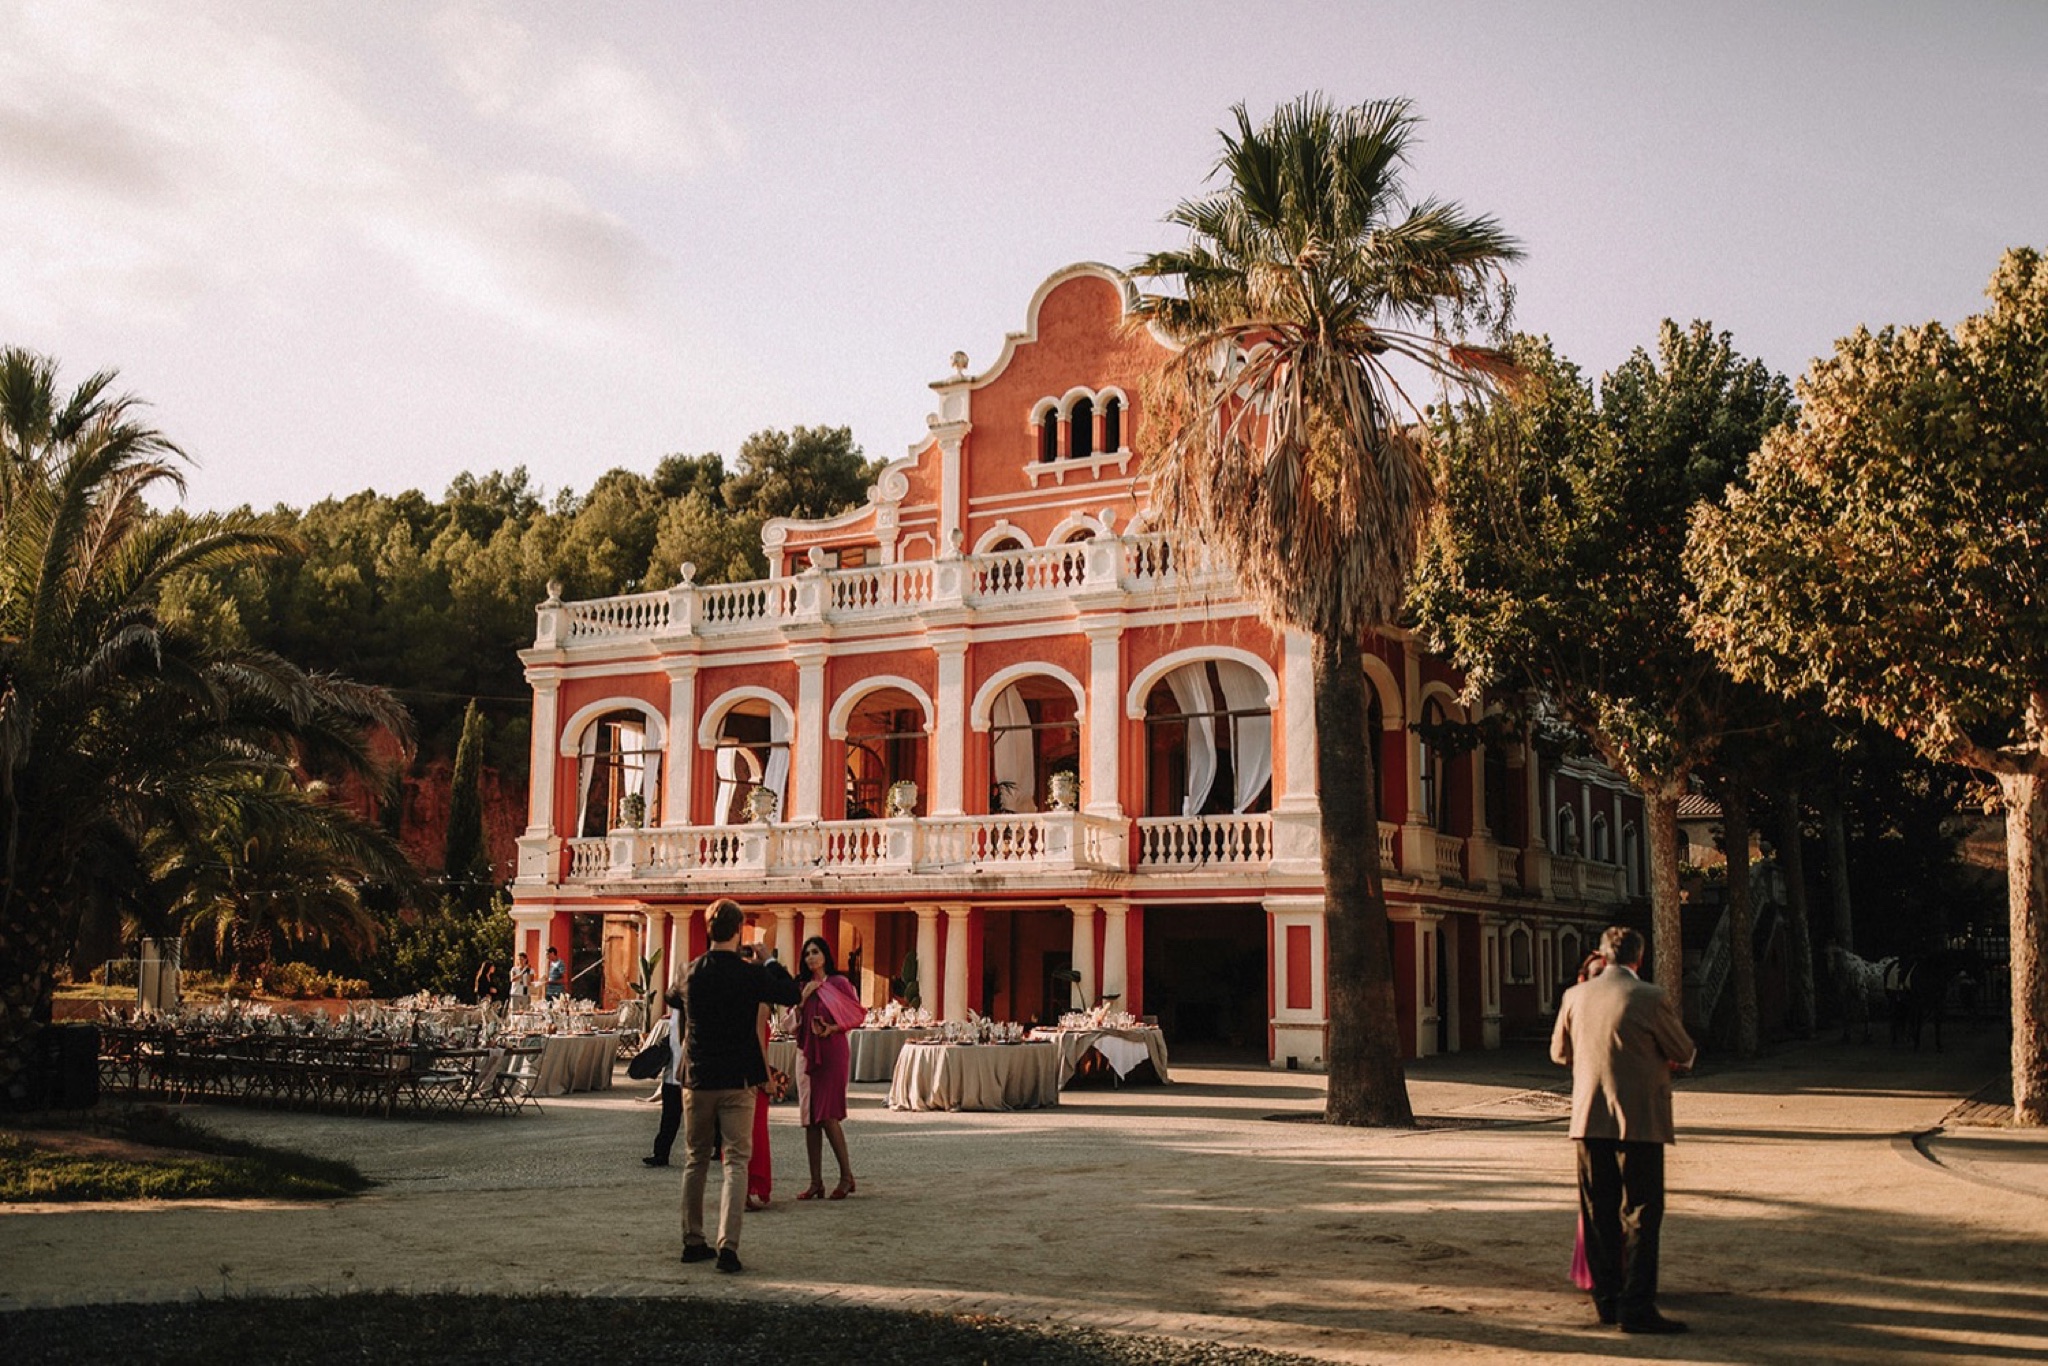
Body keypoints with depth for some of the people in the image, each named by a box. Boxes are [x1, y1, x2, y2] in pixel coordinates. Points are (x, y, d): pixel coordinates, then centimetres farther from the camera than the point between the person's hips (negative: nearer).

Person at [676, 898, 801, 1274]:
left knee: (696, 1161, 15)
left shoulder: (692, 973, 0)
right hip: (736, 1081, -4)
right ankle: (727, 1244, -10)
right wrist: (769, 961, 9)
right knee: (736, 1162, 0)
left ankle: (693, 1241, 21)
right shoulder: (748, 975, -13)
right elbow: (793, 995, -2)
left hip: (697, 1079, 4)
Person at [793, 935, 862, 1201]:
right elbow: (795, 1022, 10)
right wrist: (803, 997, -4)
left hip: (832, 1052, -5)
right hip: (806, 1052, 6)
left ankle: (846, 1176, 4)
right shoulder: (802, 985, 13)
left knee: (827, 1116, -9)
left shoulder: (838, 983, -3)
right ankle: (816, 1182, 6)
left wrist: (832, 1028, -15)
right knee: (810, 1119, 3)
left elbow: (857, 1014, -2)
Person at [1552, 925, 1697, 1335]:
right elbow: (1684, 1053, 1)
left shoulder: (1576, 996, 2)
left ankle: (1607, 1300, 16)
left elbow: (1559, 1051, 16)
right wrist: (1665, 1061, 24)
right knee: (1641, 1213, 0)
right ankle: (1636, 1305, -3)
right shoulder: (1650, 998, -10)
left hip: (1588, 1117, 4)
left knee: (1599, 1213, 11)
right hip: (1639, 1120, -4)